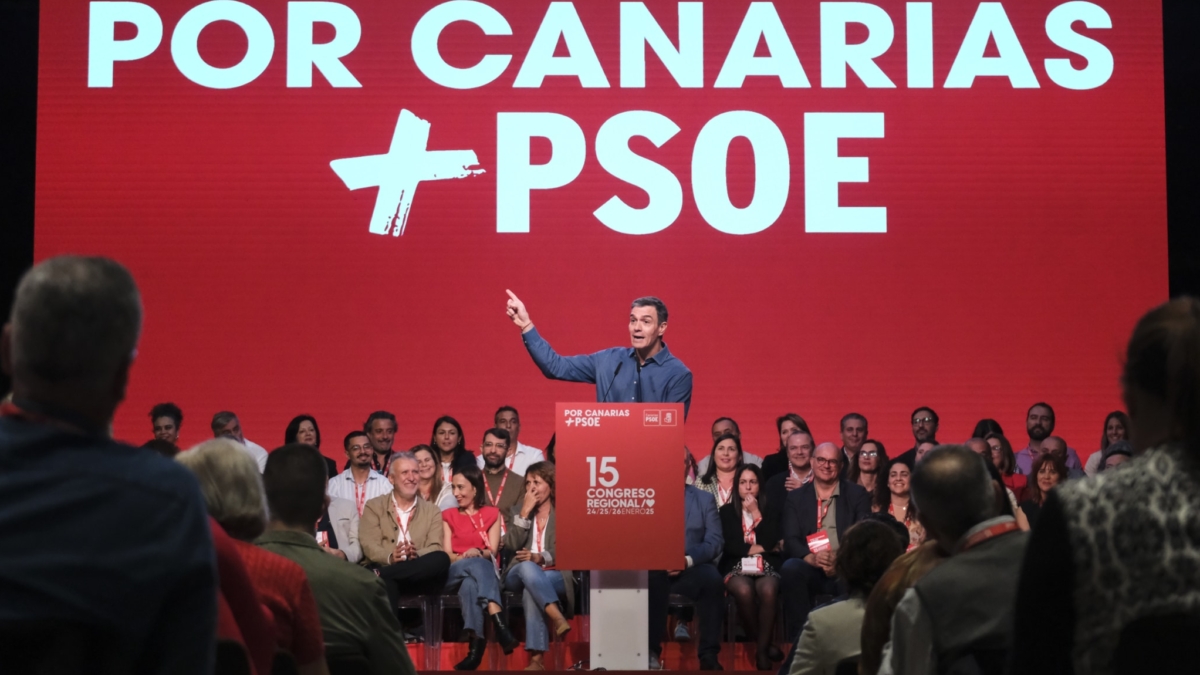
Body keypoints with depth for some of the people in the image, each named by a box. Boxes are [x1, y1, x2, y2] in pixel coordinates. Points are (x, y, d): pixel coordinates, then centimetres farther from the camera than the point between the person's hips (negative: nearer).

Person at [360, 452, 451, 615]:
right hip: (386, 574, -3)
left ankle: (379, 575, -34)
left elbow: (436, 549, 5)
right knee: (385, 582, -41)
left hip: (418, 578, 3)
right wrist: (390, 557, -23)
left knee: (442, 559, -33)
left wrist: (416, 555, -21)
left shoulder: (433, 512, 22)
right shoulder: (374, 506, 17)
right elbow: (369, 546, 2)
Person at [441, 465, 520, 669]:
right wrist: (464, 558, -18)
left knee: (470, 583, -39)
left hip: (484, 571, 0)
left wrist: (477, 552, -22)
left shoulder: (492, 514, 16)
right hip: (454, 574, 0)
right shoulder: (448, 515, 18)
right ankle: (499, 624, -58)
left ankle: (476, 643, -57)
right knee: (478, 564, -38)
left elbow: (493, 551, 2)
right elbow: (447, 554, 5)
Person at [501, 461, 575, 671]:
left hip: (555, 575, -2)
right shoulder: (518, 509, 18)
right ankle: (558, 619, -52)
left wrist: (541, 558, -19)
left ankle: (537, 658, -44)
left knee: (531, 589, -37)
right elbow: (510, 545, 2)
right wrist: (525, 513, -6)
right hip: (519, 574, 2)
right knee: (527, 567, -36)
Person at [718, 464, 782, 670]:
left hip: (766, 566, 1)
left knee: (768, 591, -36)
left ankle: (762, 649, -24)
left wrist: (756, 513, -3)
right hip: (737, 567, 0)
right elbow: (729, 546, -1)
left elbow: (771, 542, -4)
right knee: (744, 591, -36)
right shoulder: (726, 511, 13)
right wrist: (757, 548, -1)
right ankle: (763, 644, -16)